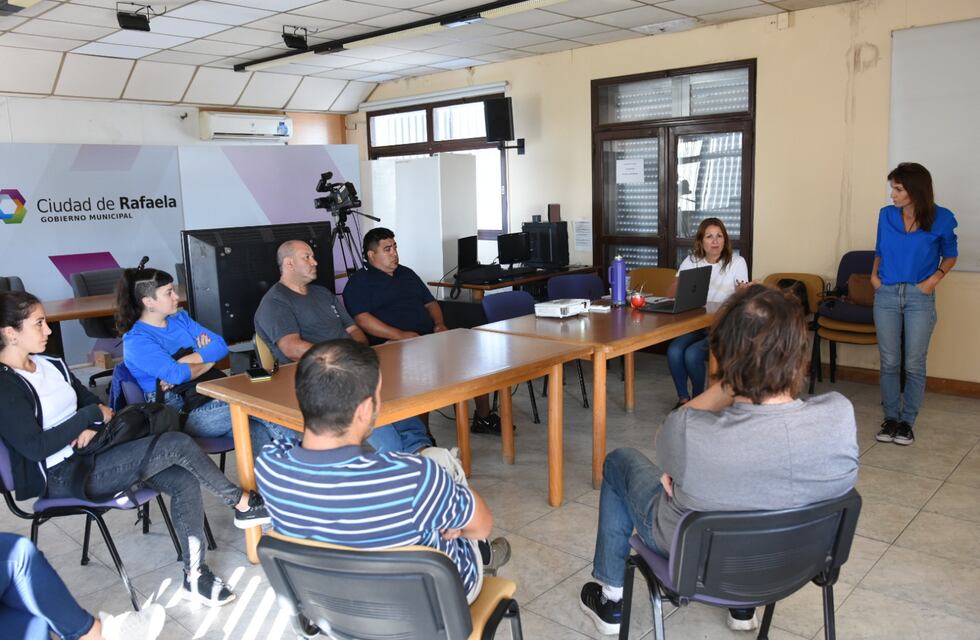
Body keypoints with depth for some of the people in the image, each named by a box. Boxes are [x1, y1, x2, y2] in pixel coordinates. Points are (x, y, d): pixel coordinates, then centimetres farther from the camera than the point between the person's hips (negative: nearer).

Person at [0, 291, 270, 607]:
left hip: (90, 454, 8)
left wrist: (95, 427, -7)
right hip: (64, 477, -8)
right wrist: (91, 415, -13)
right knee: (178, 444, -21)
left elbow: (96, 405, 16)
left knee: (184, 480, -15)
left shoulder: (51, 365, 11)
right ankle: (242, 504, -3)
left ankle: (194, 575, -7)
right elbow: (35, 447, -20)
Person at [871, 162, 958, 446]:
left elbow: (950, 254, 8)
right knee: (889, 362, 6)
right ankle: (890, 418, 17)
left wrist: (935, 278, -7)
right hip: (886, 295, 2)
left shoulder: (941, 219, -5)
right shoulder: (886, 215, 2)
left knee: (914, 364, 3)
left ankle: (907, 421, 15)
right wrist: (874, 274, 2)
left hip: (919, 298, -2)